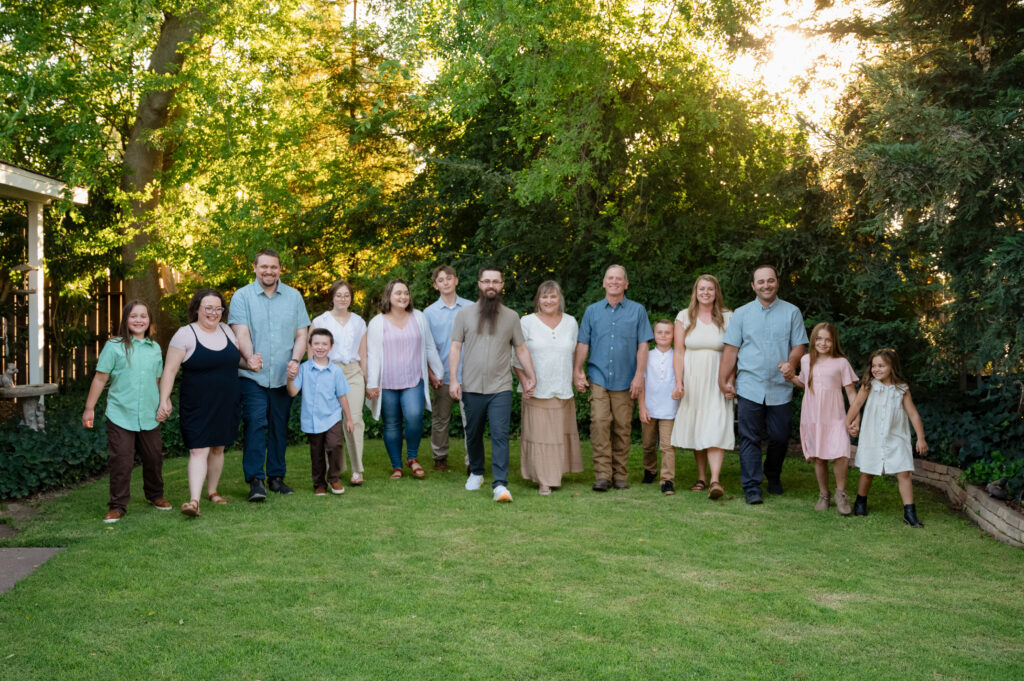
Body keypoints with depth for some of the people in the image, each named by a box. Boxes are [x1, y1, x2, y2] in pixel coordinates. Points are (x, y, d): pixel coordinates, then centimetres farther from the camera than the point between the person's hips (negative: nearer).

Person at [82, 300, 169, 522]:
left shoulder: (155, 349, 9)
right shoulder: (114, 346, -3)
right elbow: (100, 379, -1)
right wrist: (89, 408, -1)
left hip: (149, 417, 4)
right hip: (120, 416, -4)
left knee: (154, 458, 12)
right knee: (121, 462, -4)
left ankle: (155, 495, 33)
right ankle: (118, 506, 7)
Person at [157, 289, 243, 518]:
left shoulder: (226, 330, 9)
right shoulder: (185, 334, -8)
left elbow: (236, 357, 23)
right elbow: (169, 370, -9)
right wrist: (164, 399, -17)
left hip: (225, 405, 5)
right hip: (197, 407, -5)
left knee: (218, 448, 14)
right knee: (199, 451, -12)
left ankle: (212, 491, 29)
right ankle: (194, 500, -16)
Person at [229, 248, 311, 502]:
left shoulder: (294, 297, 9)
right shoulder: (242, 296, 1)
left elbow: (301, 334, 7)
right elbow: (241, 333, -9)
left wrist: (295, 360, -10)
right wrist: (249, 357, -29)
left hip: (283, 376, 3)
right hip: (253, 376, -3)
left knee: (280, 427, 8)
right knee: (255, 424, -11)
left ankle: (277, 477, 18)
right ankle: (255, 481, -8)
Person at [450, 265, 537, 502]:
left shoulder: (511, 317, 7)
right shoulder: (465, 314, 5)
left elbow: (521, 349, 12)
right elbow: (455, 348, 3)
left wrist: (531, 377, 6)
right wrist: (453, 379, -5)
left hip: (501, 388, -1)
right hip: (471, 388, 1)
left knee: (500, 435, -9)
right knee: (473, 435, 13)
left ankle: (500, 485, -11)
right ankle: (476, 473, 33)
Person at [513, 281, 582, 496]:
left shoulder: (570, 323, 8)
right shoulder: (527, 323, -1)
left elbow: (575, 354, 15)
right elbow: (517, 357, 0)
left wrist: (577, 378, 9)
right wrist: (525, 382, -7)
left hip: (563, 390, 3)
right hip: (537, 391, -3)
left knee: (561, 433, 8)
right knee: (539, 434, -3)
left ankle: (557, 472, 24)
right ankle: (544, 480, 3)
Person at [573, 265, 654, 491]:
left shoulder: (637, 311, 7)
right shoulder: (592, 311, 11)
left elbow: (642, 345, 3)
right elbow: (583, 343, 11)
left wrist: (639, 375, -4)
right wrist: (577, 371, 2)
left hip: (625, 380, 0)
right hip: (598, 379, 0)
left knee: (622, 428, 2)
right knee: (599, 424, -11)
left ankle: (620, 475, 11)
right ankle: (602, 474, -9)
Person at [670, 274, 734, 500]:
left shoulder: (727, 318, 4)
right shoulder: (684, 317, 6)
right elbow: (679, 352, 3)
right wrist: (679, 382, -5)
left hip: (716, 381, -2)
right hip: (692, 380, 2)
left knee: (715, 429, -12)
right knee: (695, 428, 6)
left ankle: (715, 480, -19)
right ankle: (701, 478, 16)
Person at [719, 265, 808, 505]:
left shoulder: (791, 312, 7)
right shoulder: (741, 314, 7)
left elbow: (799, 346, 4)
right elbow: (731, 350, 5)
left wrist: (791, 363, -17)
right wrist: (724, 381, 0)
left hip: (780, 388, 1)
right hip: (750, 387, 0)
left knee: (780, 437, 8)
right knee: (749, 439, -2)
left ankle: (773, 476, 32)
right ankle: (752, 488, 2)